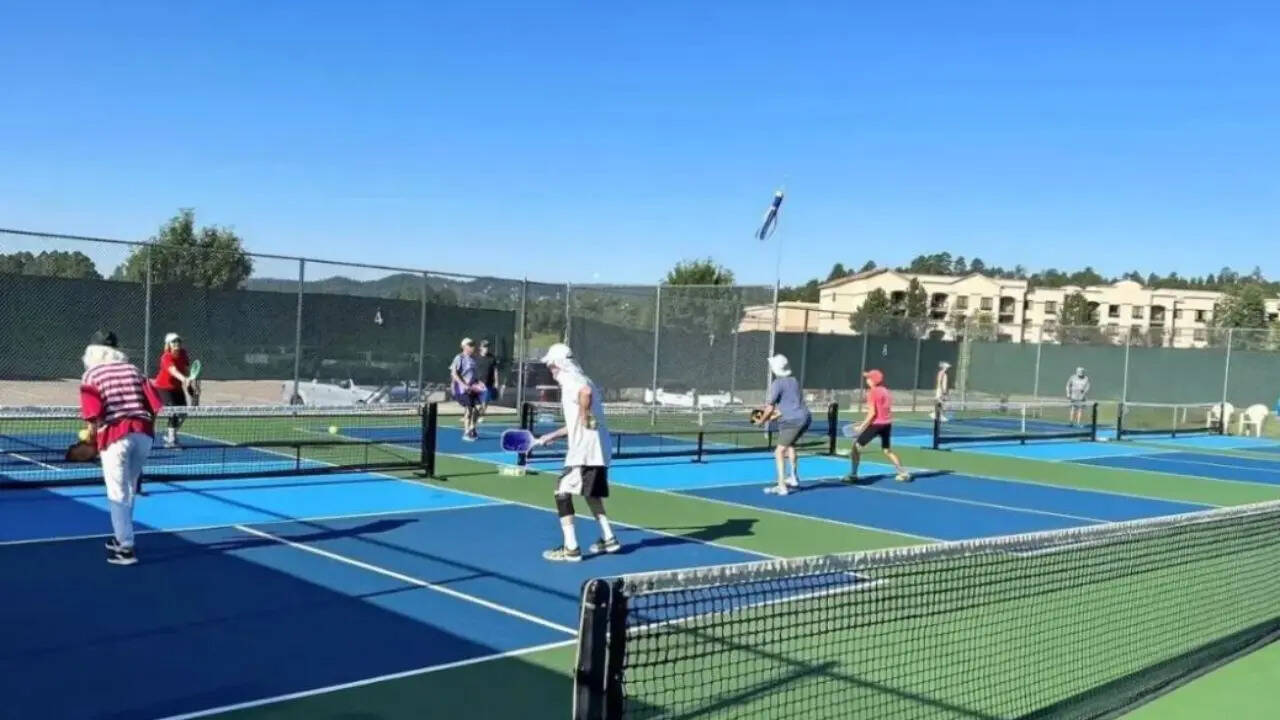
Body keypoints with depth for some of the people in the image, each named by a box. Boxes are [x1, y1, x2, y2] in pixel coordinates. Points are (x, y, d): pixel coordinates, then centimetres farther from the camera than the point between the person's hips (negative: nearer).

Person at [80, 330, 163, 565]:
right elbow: (154, 403, 6)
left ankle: (126, 549, 4)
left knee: (118, 494, 3)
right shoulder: (132, 370, 14)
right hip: (143, 433, 5)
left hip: (115, 436, -5)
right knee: (128, 490, 22)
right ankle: (122, 537, 36)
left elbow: (94, 414, -11)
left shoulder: (90, 376, 2)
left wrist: (91, 436, 5)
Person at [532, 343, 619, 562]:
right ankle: (608, 539, 26)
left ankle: (570, 548, -6)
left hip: (584, 450, -10)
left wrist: (586, 417, -23)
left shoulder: (570, 379, -9)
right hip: (597, 449, 10)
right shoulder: (578, 380, 20)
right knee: (591, 493, 23)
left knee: (562, 492, -4)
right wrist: (551, 436, 25)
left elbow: (586, 392, -36)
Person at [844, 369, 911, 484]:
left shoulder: (872, 392, -11)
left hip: (876, 424, -8)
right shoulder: (886, 391, 12)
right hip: (887, 423, 8)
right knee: (887, 450, 20)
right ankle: (903, 473, 15)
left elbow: (872, 413, -16)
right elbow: (888, 410, 16)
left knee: (856, 446, 1)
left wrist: (862, 426, -12)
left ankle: (853, 475, -2)